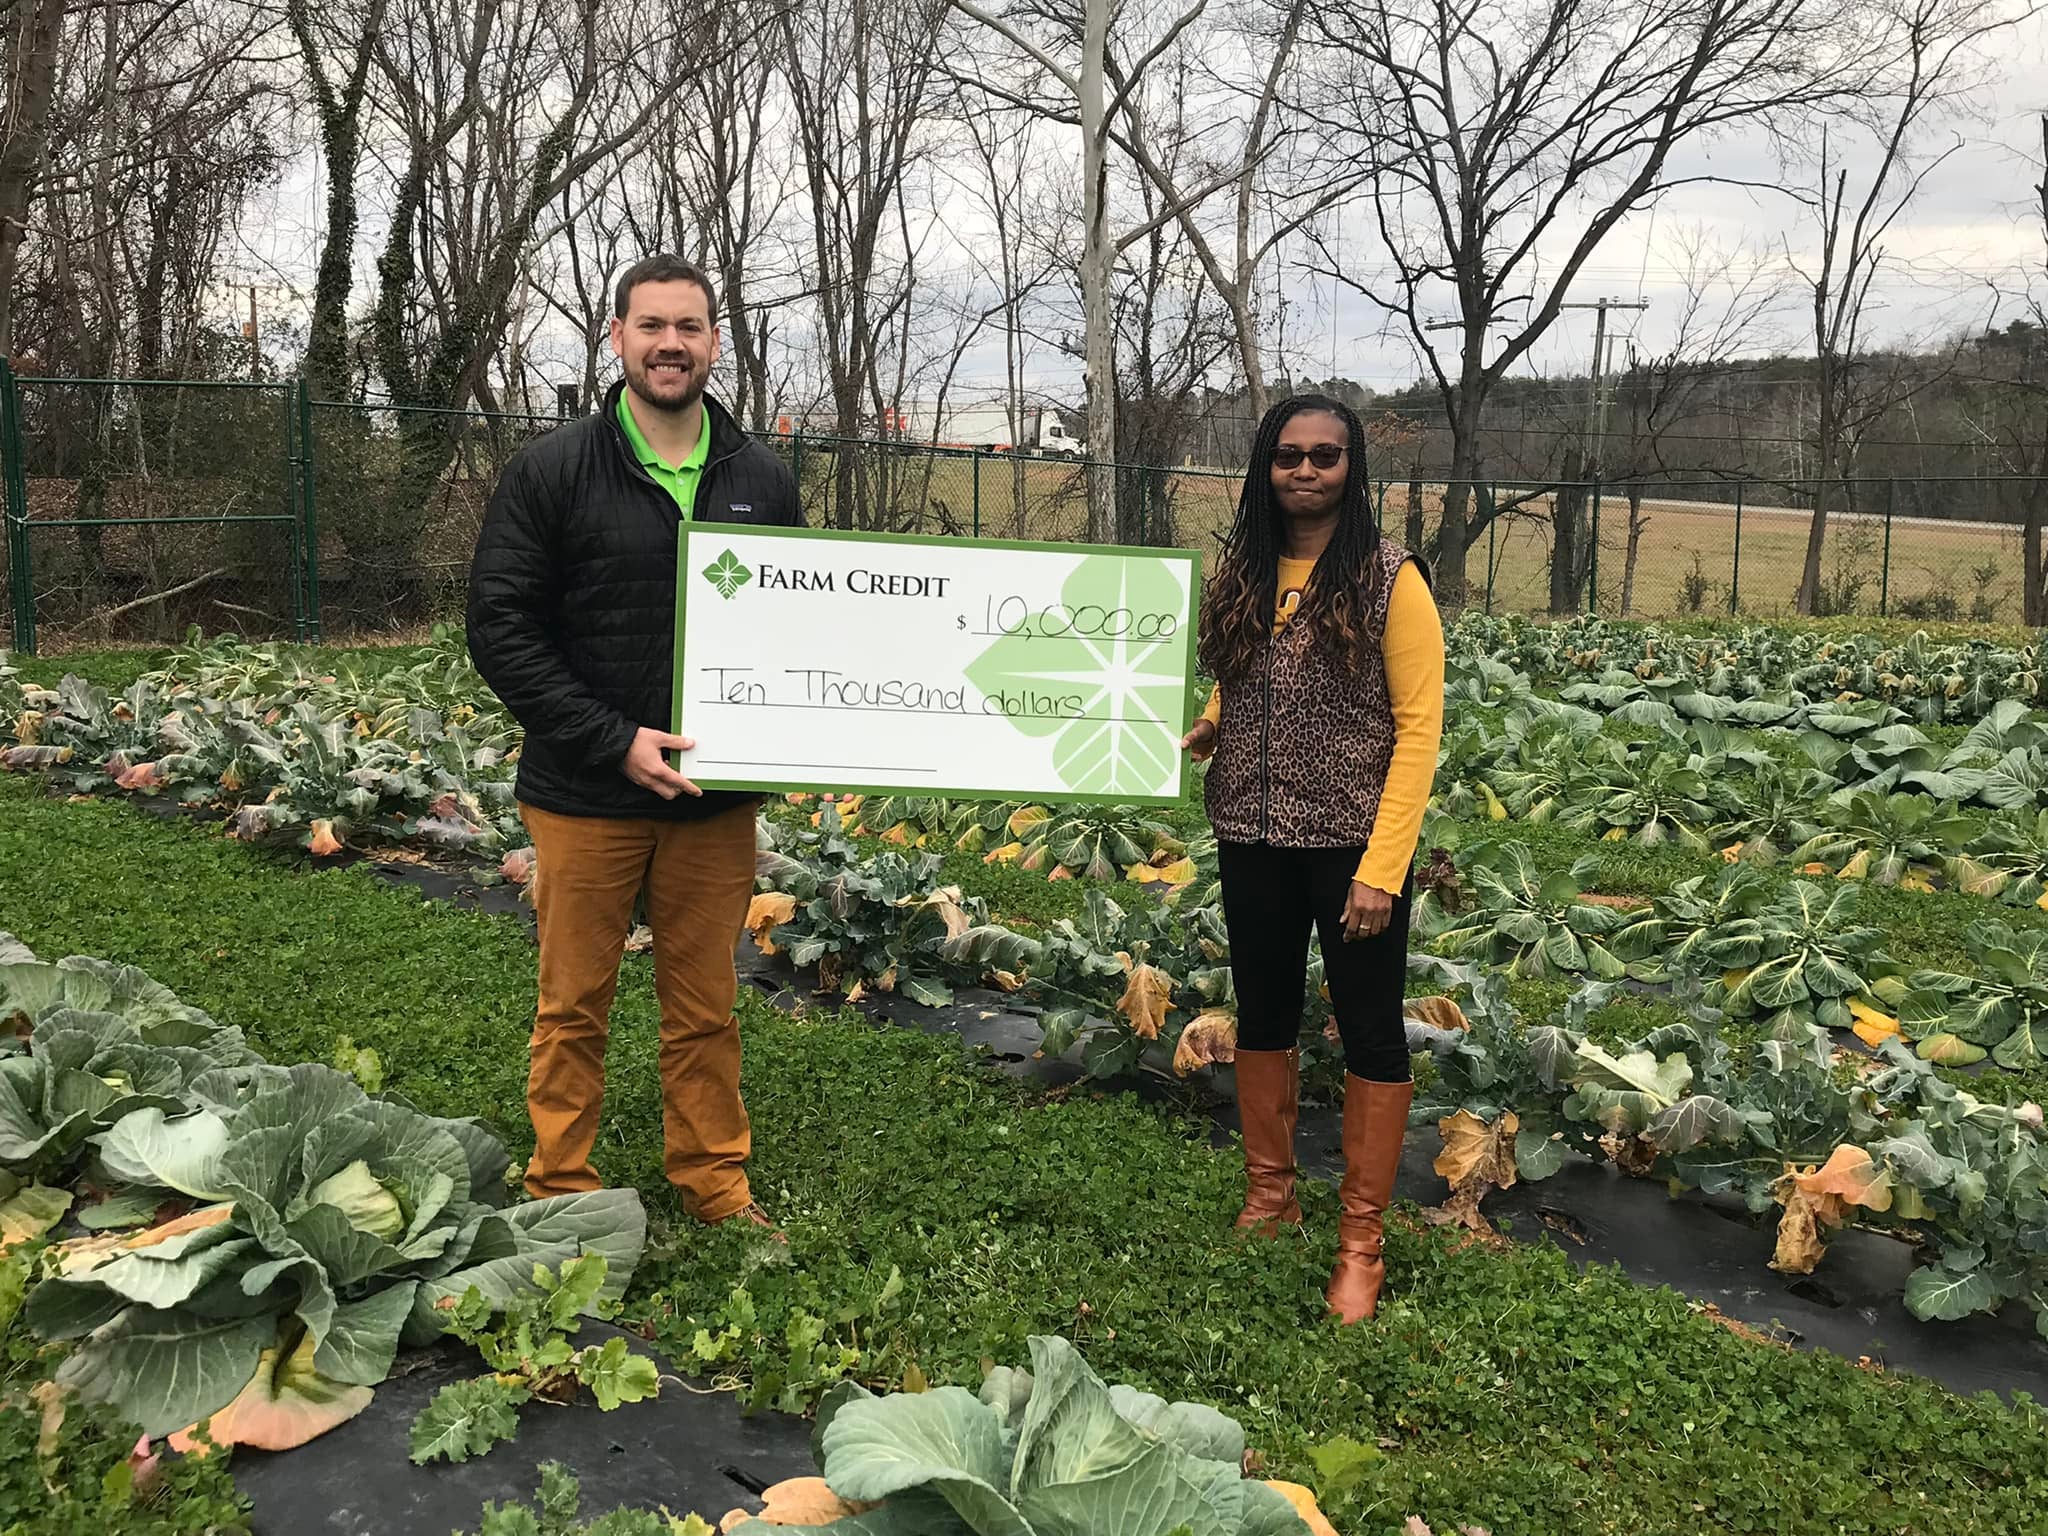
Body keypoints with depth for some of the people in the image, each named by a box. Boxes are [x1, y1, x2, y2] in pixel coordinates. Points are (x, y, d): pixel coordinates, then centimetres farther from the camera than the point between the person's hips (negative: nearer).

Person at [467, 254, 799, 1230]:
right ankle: (561, 1192, 24)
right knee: (573, 1006, 9)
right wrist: (616, 741, -17)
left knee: (706, 1008, 13)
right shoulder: (551, 472, -4)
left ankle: (715, 1185, 27)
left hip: (714, 797, 3)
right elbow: (500, 628, -9)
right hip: (584, 796, -2)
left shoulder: (762, 481, 6)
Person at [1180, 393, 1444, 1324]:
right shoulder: (1240, 574, 5)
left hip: (1350, 844, -5)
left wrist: (1382, 867, -18)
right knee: (1262, 1016, 16)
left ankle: (1361, 1244, 18)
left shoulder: (1389, 578, -10)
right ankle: (1269, 1194, 35)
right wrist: (1198, 734, -4)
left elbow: (1418, 730, -12)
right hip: (1253, 838, 5)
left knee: (1369, 1032, 5)